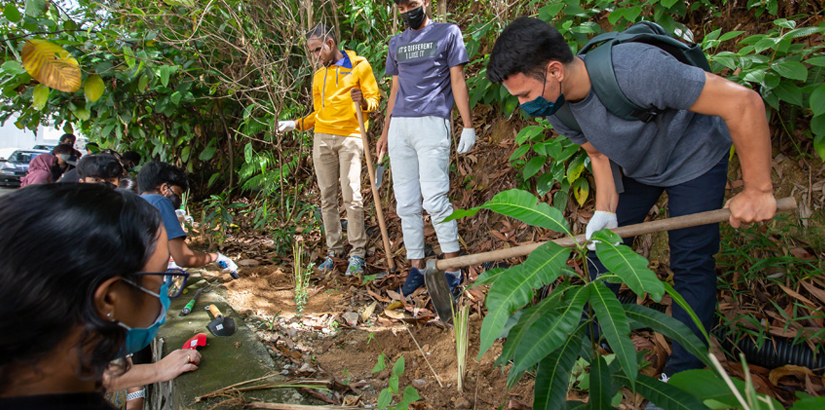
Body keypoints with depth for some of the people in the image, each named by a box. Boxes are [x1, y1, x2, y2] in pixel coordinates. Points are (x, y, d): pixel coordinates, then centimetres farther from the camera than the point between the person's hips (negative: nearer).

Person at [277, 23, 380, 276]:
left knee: (351, 197, -11)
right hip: (322, 138, 5)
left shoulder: (359, 66, 6)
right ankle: (334, 250, 11)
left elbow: (374, 99, 3)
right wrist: (295, 125, 17)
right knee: (327, 198, 3)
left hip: (350, 137, -5)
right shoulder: (318, 76, 23)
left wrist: (363, 101, -18)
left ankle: (357, 253, -2)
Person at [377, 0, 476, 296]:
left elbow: (458, 81, 2)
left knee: (434, 198, -13)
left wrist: (468, 126, -6)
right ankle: (416, 268, 10)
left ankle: (453, 268, -3)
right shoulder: (396, 44, 21)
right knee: (406, 203, 3)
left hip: (432, 123, -5)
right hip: (399, 127, 5)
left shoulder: (448, 33, 8)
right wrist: (385, 132, 18)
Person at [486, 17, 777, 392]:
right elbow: (599, 154, -1)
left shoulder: (634, 69, -42)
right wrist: (606, 210, -14)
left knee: (691, 264, -4)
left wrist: (757, 190, -30)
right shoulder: (556, 109, -18)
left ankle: (682, 375, 11)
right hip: (636, 168, 6)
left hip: (695, 157, -6)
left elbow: (743, 102, -36)